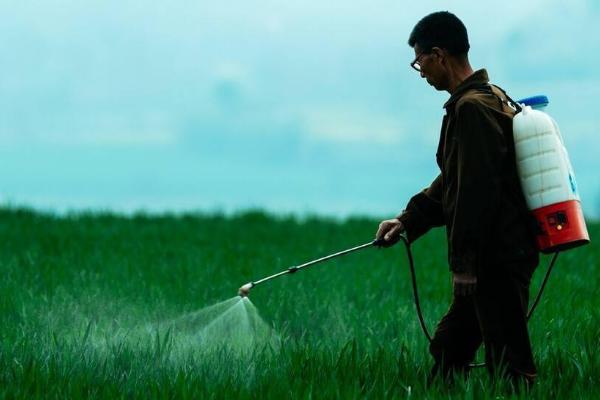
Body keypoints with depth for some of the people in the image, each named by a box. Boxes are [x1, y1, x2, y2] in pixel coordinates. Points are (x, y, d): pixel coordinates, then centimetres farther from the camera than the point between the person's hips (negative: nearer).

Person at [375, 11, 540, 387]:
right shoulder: (492, 98, 17)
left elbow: (476, 190, -22)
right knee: (447, 350, 16)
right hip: (497, 256, 11)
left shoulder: (473, 108, -17)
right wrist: (408, 220, 23)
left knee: (509, 364, -9)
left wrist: (464, 263, -19)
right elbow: (454, 182, 25)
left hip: (497, 260, -11)